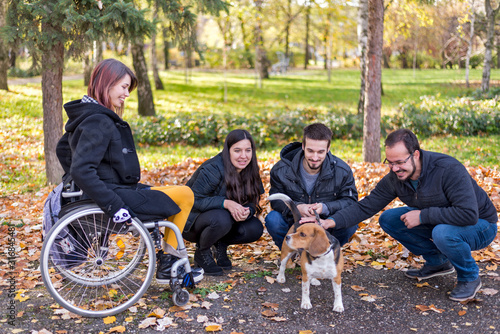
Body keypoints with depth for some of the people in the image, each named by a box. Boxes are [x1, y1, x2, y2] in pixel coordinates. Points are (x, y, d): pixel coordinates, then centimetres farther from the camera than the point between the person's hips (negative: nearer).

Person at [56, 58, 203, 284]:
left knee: (178, 194, 21)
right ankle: (167, 267, 7)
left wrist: (75, 183, 28)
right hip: (116, 193, -11)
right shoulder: (99, 122, -21)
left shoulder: (87, 117, 11)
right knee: (185, 195, -5)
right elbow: (82, 171, -30)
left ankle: (169, 263, 21)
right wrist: (114, 206, -28)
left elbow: (62, 148, 24)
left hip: (114, 188, 11)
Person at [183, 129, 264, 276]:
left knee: (255, 229, -17)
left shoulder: (249, 171, -6)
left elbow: (252, 202, -4)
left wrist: (247, 211, -29)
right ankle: (201, 252, -8)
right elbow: (194, 200, -28)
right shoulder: (212, 170, -27)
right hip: (193, 221, -5)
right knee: (221, 219, -37)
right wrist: (226, 203, -39)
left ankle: (221, 244, 8)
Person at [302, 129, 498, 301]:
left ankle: (470, 277, -7)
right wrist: (330, 222, -24)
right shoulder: (395, 178, -13)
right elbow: (366, 206, -9)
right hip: (437, 222, 6)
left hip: (480, 225, -6)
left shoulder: (448, 169, -32)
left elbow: (469, 214, -38)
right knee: (388, 220, -6)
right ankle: (437, 262, 8)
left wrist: (422, 215, -33)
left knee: (442, 232, -39)